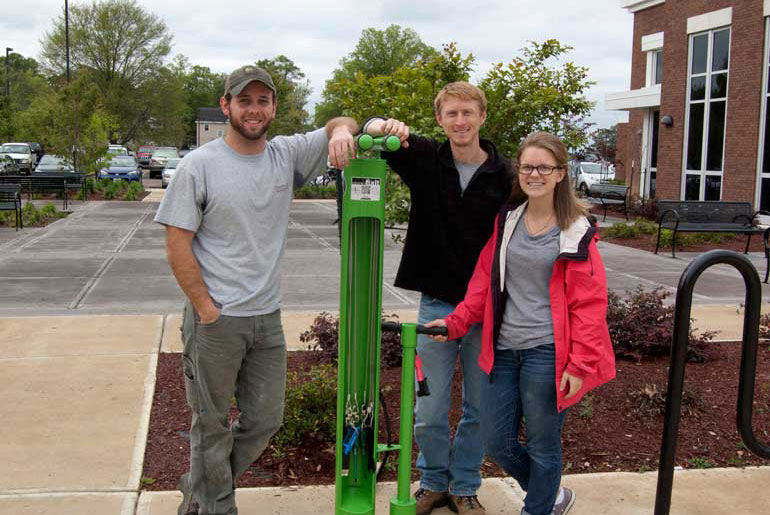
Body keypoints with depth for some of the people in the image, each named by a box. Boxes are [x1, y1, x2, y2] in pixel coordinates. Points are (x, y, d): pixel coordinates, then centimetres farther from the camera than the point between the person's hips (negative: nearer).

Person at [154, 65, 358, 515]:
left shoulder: (286, 154, 4)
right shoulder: (199, 165, -8)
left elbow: (342, 124, 6)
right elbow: (178, 243, -9)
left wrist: (341, 129, -20)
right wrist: (206, 309, -12)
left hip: (268, 317, 5)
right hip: (215, 321, -5)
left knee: (266, 421, 15)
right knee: (213, 425, 8)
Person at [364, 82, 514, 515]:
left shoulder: (504, 176, -6)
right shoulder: (425, 158, -2)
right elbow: (367, 130, -7)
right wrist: (384, 126, -32)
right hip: (437, 304, 1)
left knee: (479, 409, 12)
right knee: (431, 410, 8)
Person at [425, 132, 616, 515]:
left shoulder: (575, 231, -7)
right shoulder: (506, 220, 8)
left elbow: (589, 302, -8)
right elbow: (485, 280, 12)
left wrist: (580, 364, -12)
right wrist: (456, 322, 3)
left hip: (547, 351, -5)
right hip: (504, 348, 5)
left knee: (542, 446, 7)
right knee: (496, 442, 11)